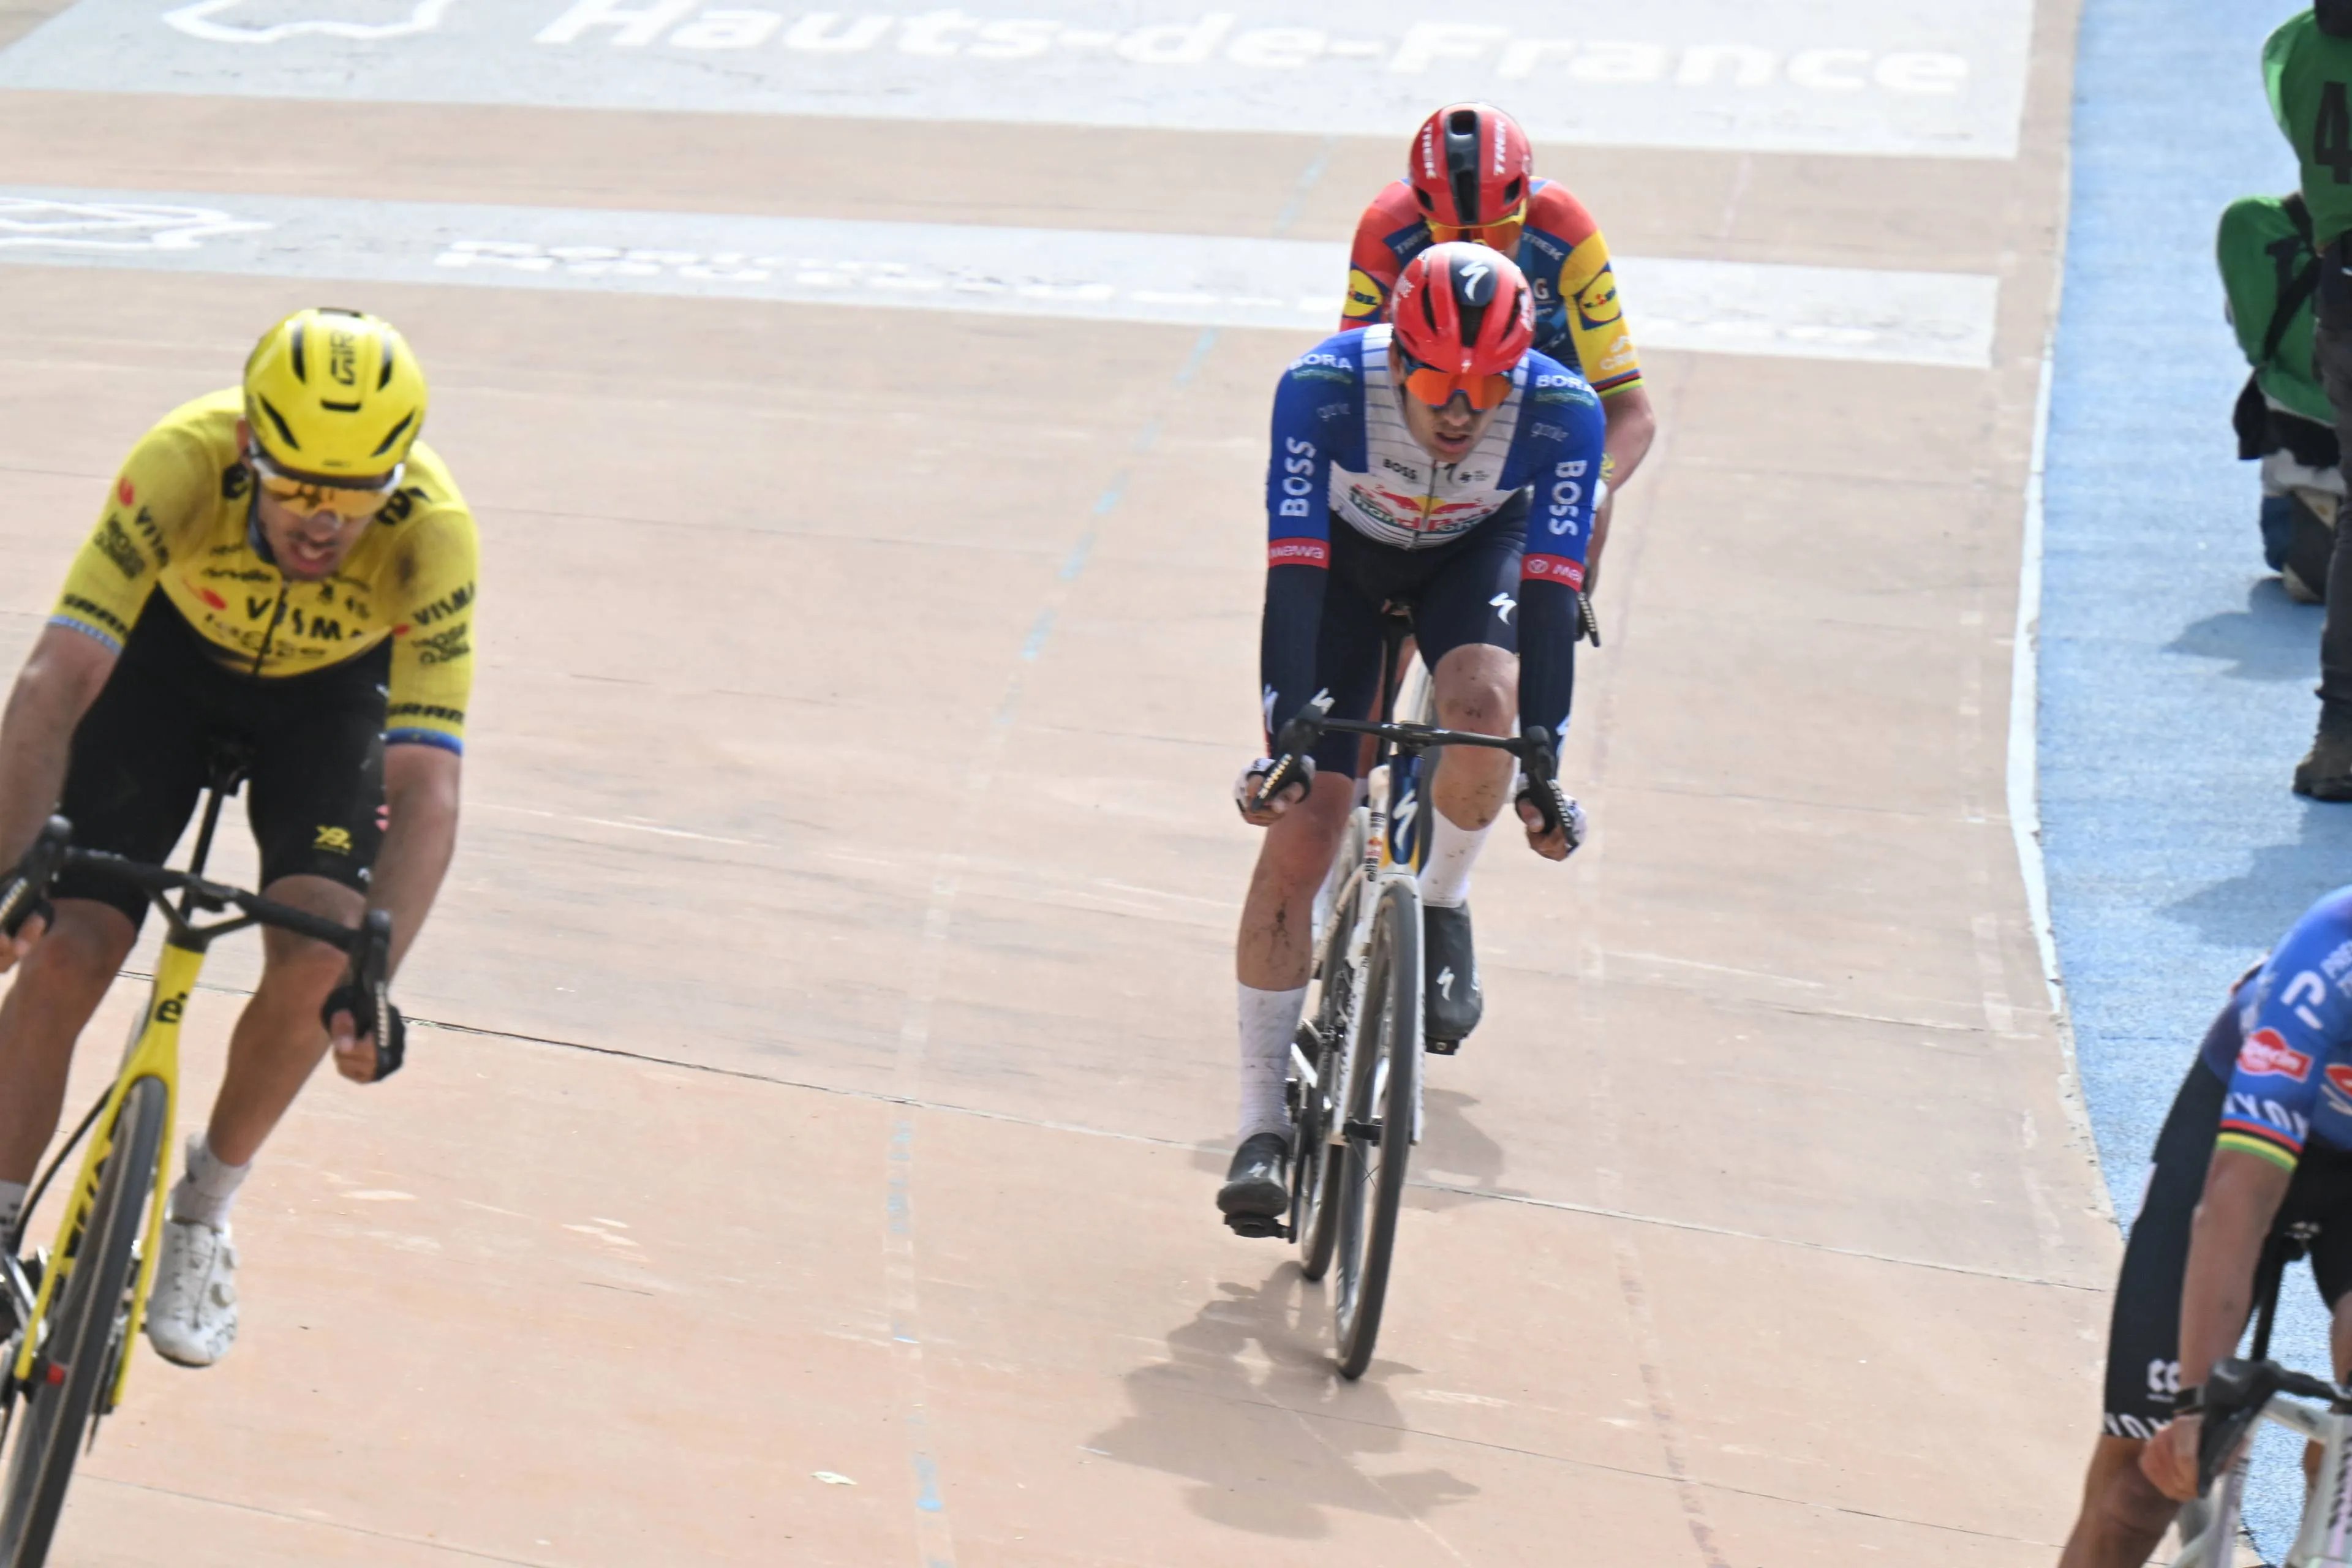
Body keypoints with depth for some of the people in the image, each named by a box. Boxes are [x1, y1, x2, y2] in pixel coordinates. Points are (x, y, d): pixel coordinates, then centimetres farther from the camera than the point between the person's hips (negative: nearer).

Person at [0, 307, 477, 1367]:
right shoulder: (184, 463, -38)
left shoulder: (433, 533, -36)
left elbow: (427, 787, -37)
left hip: (330, 694, 0)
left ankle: (200, 1217, 8)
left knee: (314, 969, -19)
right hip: (172, 656, 0)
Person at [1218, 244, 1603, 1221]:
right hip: (1346, 558, -1)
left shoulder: (1561, 410, -34)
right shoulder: (1323, 386, -36)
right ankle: (1262, 1125, -5)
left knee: (1483, 705, -33)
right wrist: (1284, 741, -45)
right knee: (1298, 830, -12)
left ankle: (1441, 904, 0)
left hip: (1479, 552, 1)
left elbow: (1549, 589, -36)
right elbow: (1293, 571, -38)